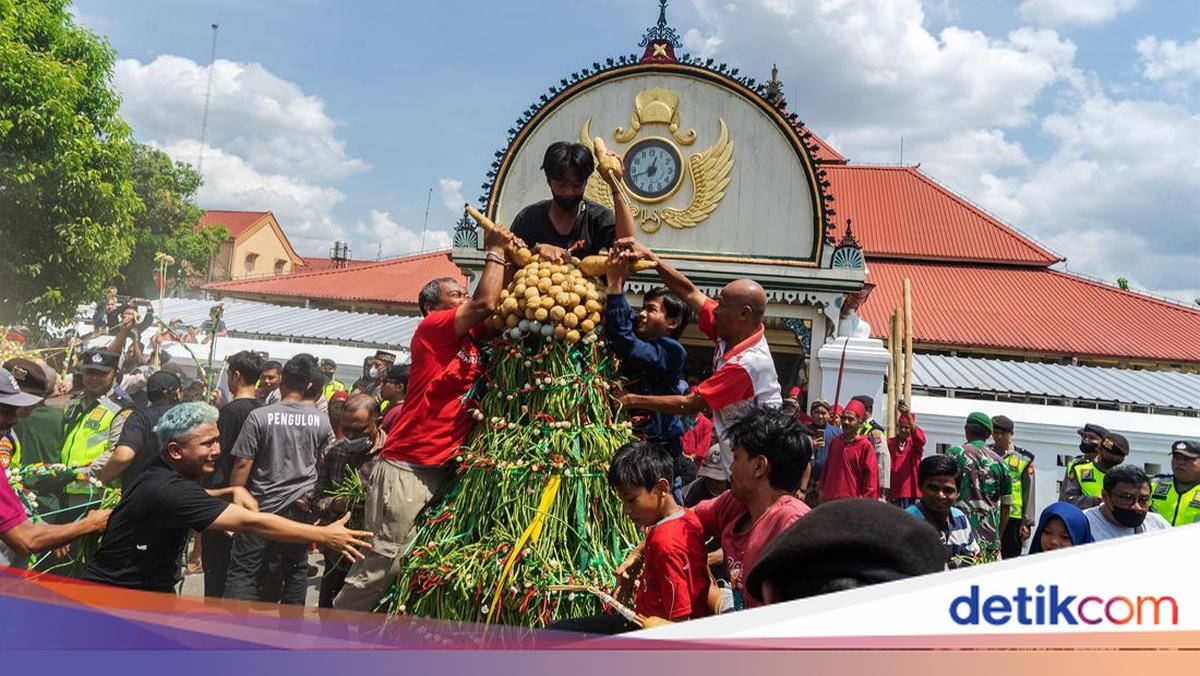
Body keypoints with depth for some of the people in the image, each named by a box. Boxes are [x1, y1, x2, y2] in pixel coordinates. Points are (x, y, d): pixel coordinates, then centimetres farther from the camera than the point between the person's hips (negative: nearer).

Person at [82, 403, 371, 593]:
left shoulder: (165, 471, 0)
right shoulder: (166, 489, -31)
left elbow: (192, 499, 25)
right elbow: (250, 522, -34)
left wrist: (232, 492, 2)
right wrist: (325, 536, -31)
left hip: (149, 589, 9)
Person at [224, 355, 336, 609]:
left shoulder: (259, 416, -11)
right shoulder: (321, 421, -2)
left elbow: (242, 465, -9)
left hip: (263, 505, -3)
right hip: (300, 509, 3)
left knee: (243, 571, 5)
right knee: (296, 570, 15)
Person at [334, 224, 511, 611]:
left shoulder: (473, 339, 14)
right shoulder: (432, 328, -7)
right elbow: (487, 304, -18)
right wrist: (495, 251, -5)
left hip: (444, 472, 8)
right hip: (407, 469, -8)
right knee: (381, 563, -4)